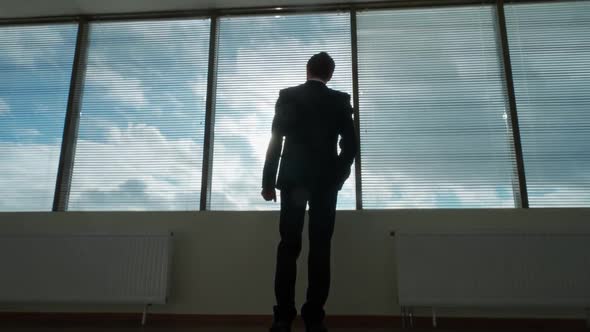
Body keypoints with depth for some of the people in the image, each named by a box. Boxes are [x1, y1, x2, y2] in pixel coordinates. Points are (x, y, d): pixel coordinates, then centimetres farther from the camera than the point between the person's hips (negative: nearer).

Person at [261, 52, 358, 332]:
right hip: (326, 181, 0)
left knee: (288, 246, 2)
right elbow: (350, 145, 0)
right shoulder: (340, 101, 5)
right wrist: (338, 177, 12)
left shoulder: (287, 96, 4)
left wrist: (268, 181, 1)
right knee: (320, 249, 1)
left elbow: (276, 140, -2)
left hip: (293, 179, 0)